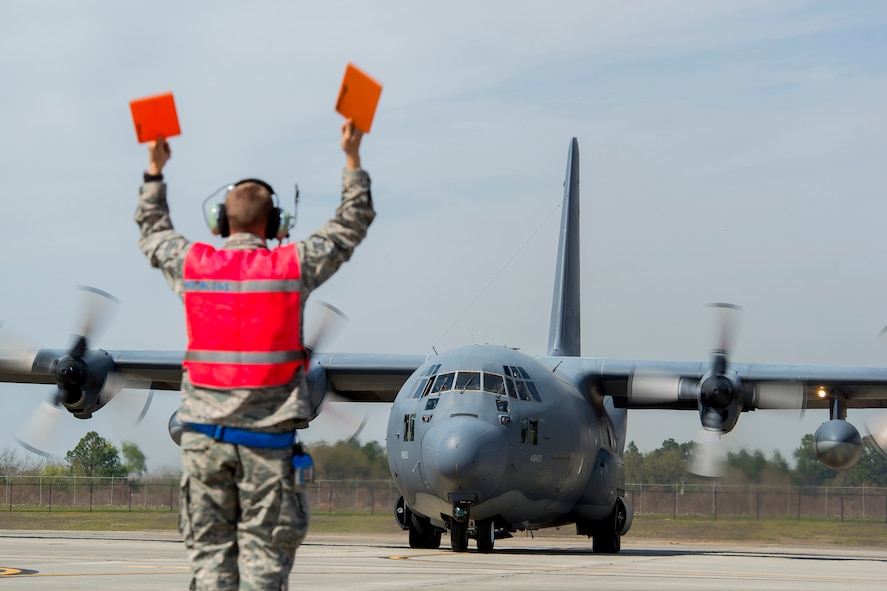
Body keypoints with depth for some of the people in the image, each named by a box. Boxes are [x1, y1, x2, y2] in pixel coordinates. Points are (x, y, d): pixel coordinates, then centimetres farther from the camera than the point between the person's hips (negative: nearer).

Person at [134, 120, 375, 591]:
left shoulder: (192, 264, 2)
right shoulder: (292, 266, -4)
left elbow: (152, 235, 25)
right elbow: (351, 225, 10)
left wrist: (155, 171, 36)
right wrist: (352, 158, 20)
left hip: (204, 433, 2)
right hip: (266, 435, -2)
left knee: (209, 548, 5)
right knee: (264, 549, 0)